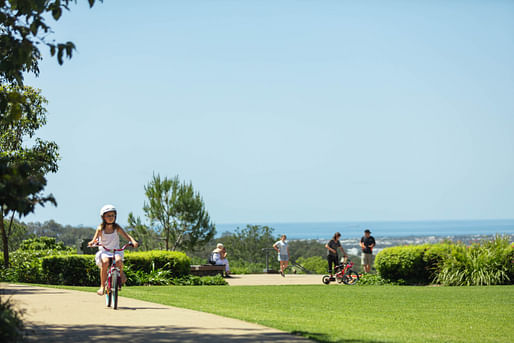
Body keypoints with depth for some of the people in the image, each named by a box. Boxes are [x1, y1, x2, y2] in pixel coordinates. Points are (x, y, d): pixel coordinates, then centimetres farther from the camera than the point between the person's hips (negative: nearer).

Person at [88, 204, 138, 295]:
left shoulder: (117, 228, 1)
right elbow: (95, 239, -12)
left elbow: (126, 235, -9)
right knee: (105, 262, -34)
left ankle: (121, 274, 3)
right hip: (104, 251, -1)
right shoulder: (100, 229, -2)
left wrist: (133, 241, -29)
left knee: (118, 261, -33)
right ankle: (102, 286, -26)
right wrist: (92, 242, -36)